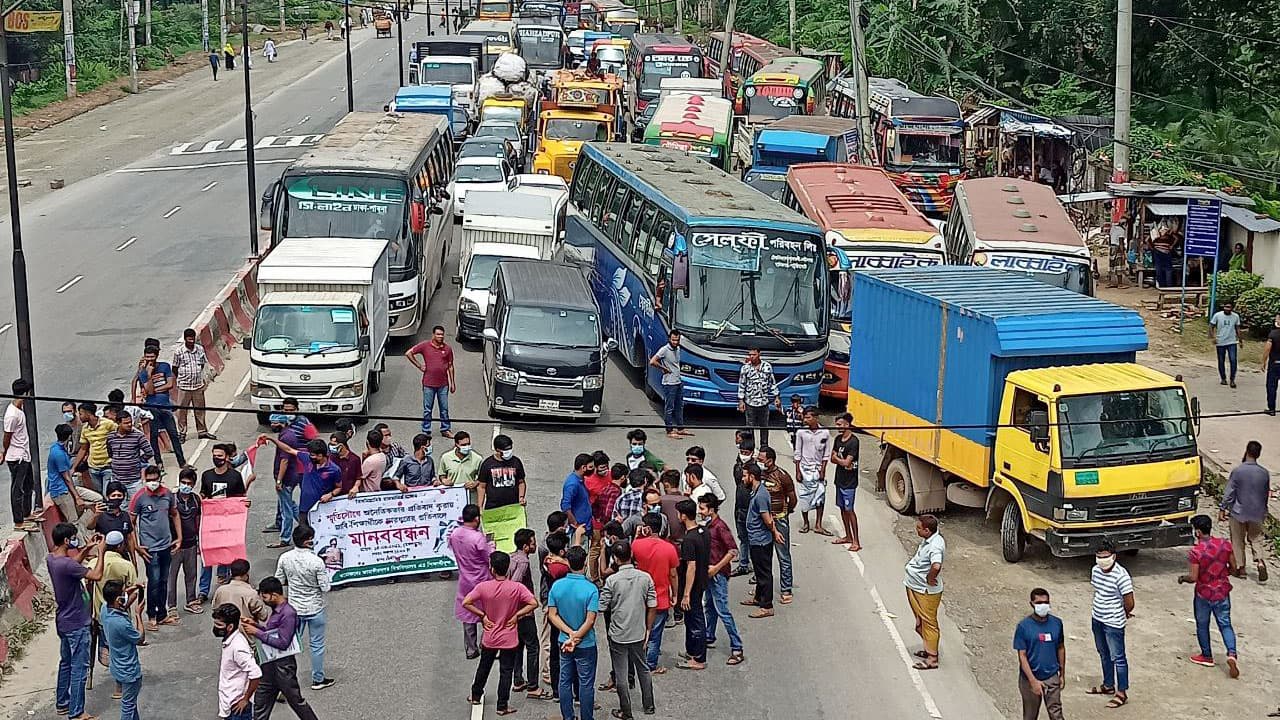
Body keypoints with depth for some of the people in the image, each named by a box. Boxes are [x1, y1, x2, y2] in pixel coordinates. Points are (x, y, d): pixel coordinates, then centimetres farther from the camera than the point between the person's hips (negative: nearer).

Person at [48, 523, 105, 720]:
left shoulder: (51, 559, -1)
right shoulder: (66, 564, -29)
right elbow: (96, 575, -29)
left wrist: (85, 551, 10)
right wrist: (101, 552, -18)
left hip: (63, 621, 9)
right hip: (77, 623, -9)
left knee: (66, 663, 22)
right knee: (79, 668, 1)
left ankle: (62, 703, 34)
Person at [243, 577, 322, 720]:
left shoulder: (288, 614, -21)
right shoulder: (276, 610, 8)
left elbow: (283, 642, -23)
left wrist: (257, 633, -21)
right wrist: (255, 625, 4)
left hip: (283, 665, -9)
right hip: (270, 664, 9)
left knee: (296, 700, 5)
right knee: (260, 703, 11)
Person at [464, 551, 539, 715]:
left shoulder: (483, 587, -14)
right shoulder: (517, 588, -16)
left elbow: (466, 603, -15)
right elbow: (534, 603, -19)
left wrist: (482, 615, -7)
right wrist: (516, 615, -10)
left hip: (489, 638, 1)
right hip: (509, 639, -1)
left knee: (483, 667, 22)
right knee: (506, 672, 7)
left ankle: (476, 696, 38)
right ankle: (502, 706, 10)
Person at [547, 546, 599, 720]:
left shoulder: (557, 586, -7)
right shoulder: (591, 589, -19)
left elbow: (552, 615, -6)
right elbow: (590, 621, -21)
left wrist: (570, 633, -11)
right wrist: (576, 638, -14)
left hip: (563, 642, 4)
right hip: (586, 644, -4)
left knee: (565, 682, 15)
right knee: (586, 684, 8)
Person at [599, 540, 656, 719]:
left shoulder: (612, 580, -16)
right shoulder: (645, 577, -6)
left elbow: (601, 608, -11)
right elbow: (652, 607, -2)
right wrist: (647, 630, 9)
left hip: (618, 636, -4)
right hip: (639, 633, 4)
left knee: (621, 675, 9)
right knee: (643, 669, 21)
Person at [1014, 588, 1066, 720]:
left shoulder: (1056, 623, -3)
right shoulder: (1023, 626, -14)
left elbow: (1061, 648, 9)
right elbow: (1022, 656, -14)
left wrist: (1062, 674, 11)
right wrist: (1033, 681, -19)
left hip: (1052, 677, 2)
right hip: (1030, 679, -2)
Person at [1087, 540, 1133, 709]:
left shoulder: (1121, 576, -26)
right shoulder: (1096, 570, -2)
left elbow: (1129, 603, -20)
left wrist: (1122, 615, -3)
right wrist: (1100, 609, 14)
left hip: (1113, 623, -8)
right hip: (1097, 619, 8)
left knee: (1117, 658, 5)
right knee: (1104, 654, 23)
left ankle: (1122, 693, 16)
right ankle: (1108, 685, 39)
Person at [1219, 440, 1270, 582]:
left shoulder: (1237, 471, -16)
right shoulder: (1264, 473, -4)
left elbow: (1229, 493, -12)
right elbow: (1266, 494, 9)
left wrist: (1222, 509, -2)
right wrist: (1263, 512, 22)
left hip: (1238, 512, -3)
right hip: (1257, 514, 3)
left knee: (1238, 541, 11)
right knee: (1256, 539, 13)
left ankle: (1240, 568, 16)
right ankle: (1261, 562, -8)